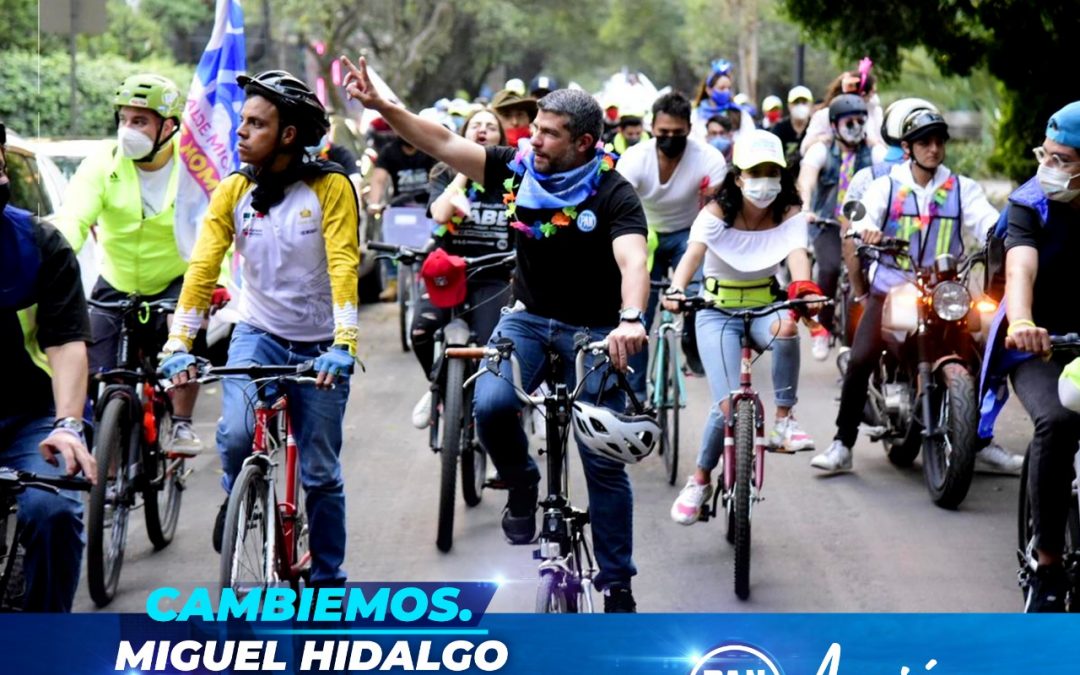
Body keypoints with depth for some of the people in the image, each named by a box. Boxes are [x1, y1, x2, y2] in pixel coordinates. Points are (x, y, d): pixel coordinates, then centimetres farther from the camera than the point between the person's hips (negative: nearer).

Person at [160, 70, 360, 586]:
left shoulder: (330, 187, -13)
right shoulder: (233, 191, -5)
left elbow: (343, 267, -22)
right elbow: (202, 267, -12)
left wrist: (343, 347, -35)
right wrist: (178, 344, -24)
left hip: (318, 345, -1)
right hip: (258, 333, 1)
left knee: (320, 473, 4)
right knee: (236, 434, -26)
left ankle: (328, 578, 23)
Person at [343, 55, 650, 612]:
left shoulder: (613, 195, -18)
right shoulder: (517, 170, -5)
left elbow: (632, 261, -33)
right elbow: (444, 144, -7)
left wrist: (631, 320, -52)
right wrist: (380, 105, -17)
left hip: (594, 332, -3)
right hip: (528, 318, 3)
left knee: (604, 463, -4)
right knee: (491, 404, -27)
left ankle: (616, 584, 9)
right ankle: (522, 488, 3)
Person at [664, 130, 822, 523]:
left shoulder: (789, 215, -8)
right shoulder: (717, 214, -13)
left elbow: (797, 254, -26)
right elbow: (693, 252, -30)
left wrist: (803, 287, -49)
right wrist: (676, 290, -51)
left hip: (765, 307, 2)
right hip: (717, 313, -2)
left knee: (786, 329, -37)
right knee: (729, 406, -17)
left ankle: (784, 421, -19)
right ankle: (700, 481, 8)